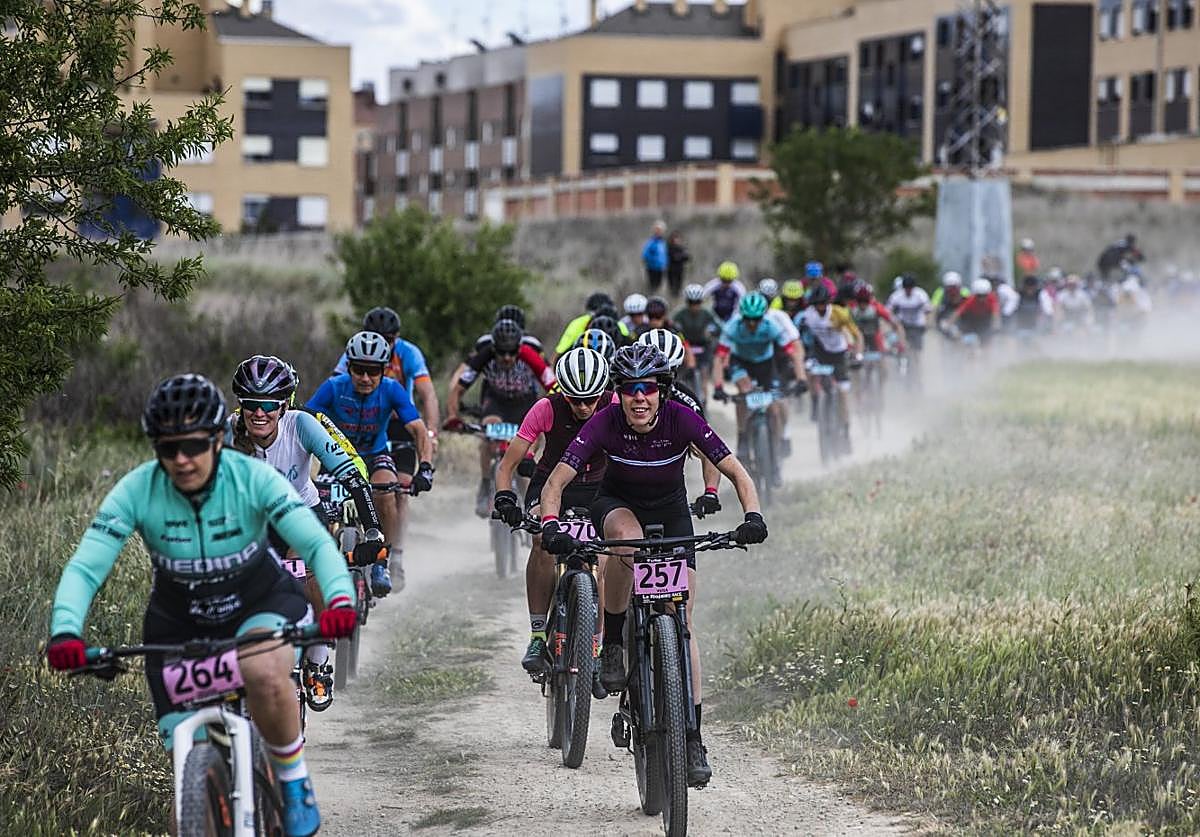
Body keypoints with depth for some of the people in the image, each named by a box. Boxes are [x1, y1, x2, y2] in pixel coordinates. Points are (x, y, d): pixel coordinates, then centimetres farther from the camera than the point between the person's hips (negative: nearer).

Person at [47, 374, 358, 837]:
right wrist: (65, 633, -43)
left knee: (265, 675, -36)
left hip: (260, 604, -2)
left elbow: (318, 544, -28)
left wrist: (340, 600, -49)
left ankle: (294, 782, -10)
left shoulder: (253, 478, -24)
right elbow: (84, 569, -24)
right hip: (179, 621, 2)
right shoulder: (136, 491, -22)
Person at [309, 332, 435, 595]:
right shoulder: (334, 388, -23)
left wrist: (425, 468, -43)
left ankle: (381, 564, -16)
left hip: (375, 454, 0)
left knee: (385, 492, -31)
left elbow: (420, 432, -26)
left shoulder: (391, 390, -21)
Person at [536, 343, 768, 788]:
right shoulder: (605, 423, -27)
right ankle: (612, 644, -19)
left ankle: (692, 739, -6)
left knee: (683, 622, -10)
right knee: (628, 540, -39)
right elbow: (555, 482, -30)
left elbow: (736, 472, -24)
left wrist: (753, 516, -43)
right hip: (617, 505, -1)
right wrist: (550, 525, -50)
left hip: (670, 511, 1)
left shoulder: (681, 419, -26)